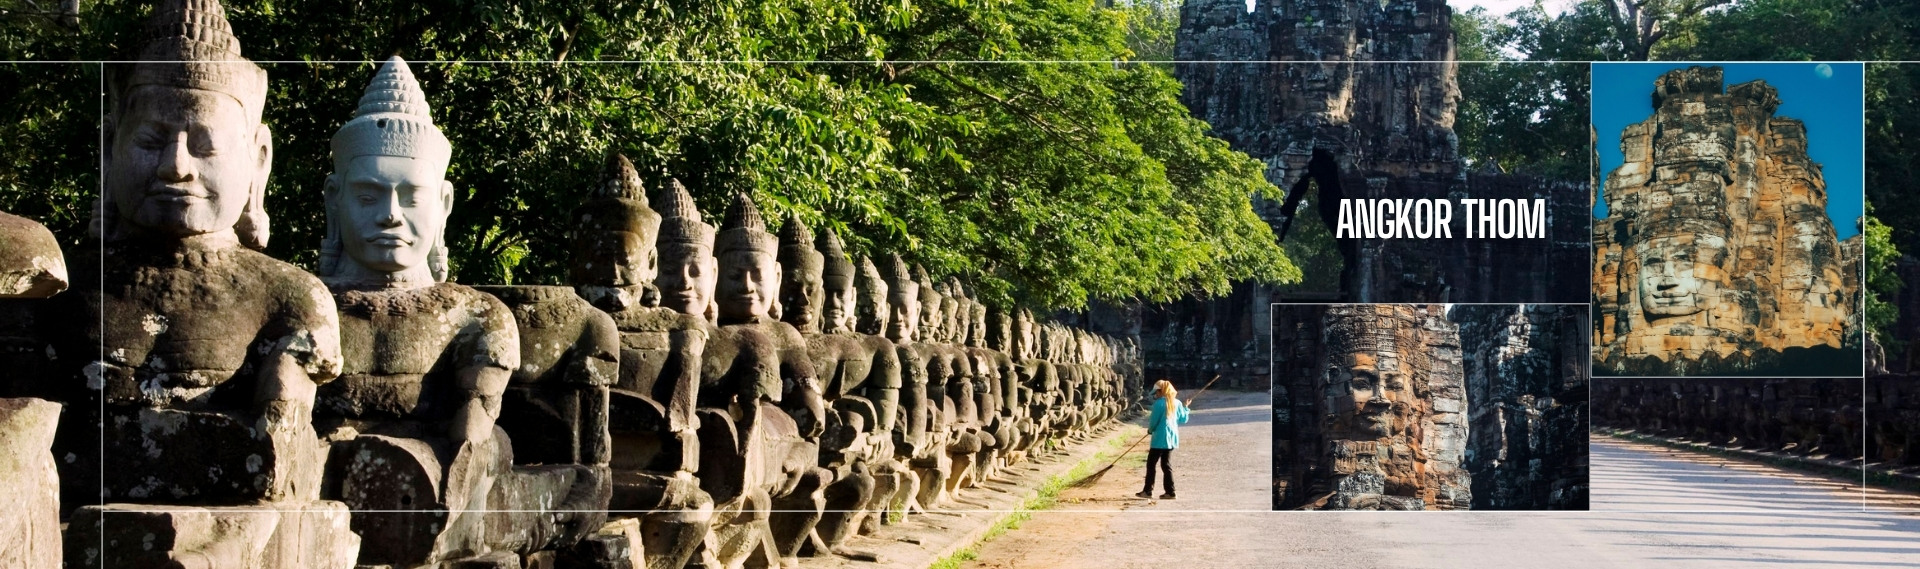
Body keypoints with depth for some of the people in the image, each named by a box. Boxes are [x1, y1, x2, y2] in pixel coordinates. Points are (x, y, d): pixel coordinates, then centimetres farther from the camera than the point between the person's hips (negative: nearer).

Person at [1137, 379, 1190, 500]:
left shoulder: (1159, 403, -14)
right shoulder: (1177, 403, 4)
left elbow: (1153, 421, -9)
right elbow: (1183, 419, 12)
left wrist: (1150, 429, 13)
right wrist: (1185, 408, 30)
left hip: (1160, 438, -6)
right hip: (1172, 438, 6)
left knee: (1151, 464, 4)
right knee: (1166, 464, 12)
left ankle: (1148, 491, 4)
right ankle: (1170, 492, 8)